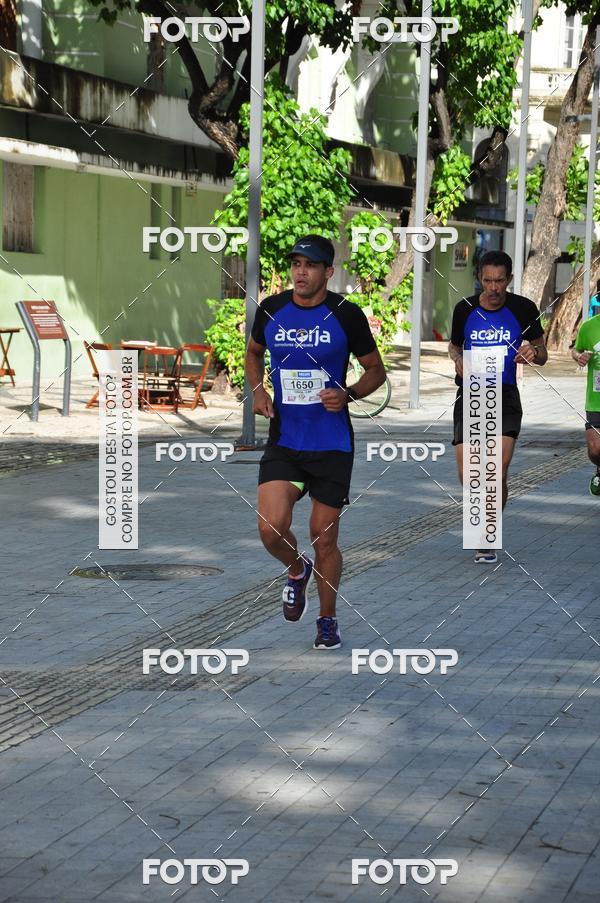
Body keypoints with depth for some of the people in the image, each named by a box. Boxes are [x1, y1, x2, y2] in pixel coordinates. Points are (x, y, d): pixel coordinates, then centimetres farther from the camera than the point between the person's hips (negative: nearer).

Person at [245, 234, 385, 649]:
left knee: (325, 539, 4)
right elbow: (254, 352, 20)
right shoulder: (271, 310, 0)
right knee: (271, 528, -15)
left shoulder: (347, 315, -7)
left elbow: (376, 371, 4)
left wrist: (348, 394, -15)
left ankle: (328, 619, 26)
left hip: (332, 445, -2)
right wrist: (258, 389, 1)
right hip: (283, 441, 2)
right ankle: (297, 570, 20)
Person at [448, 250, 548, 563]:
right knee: (467, 474, -4)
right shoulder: (465, 309, 1)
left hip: (505, 396, -1)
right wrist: (458, 359, -5)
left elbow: (542, 355, 7)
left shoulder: (523, 309, -2)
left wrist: (533, 353, -17)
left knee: (498, 472, -12)